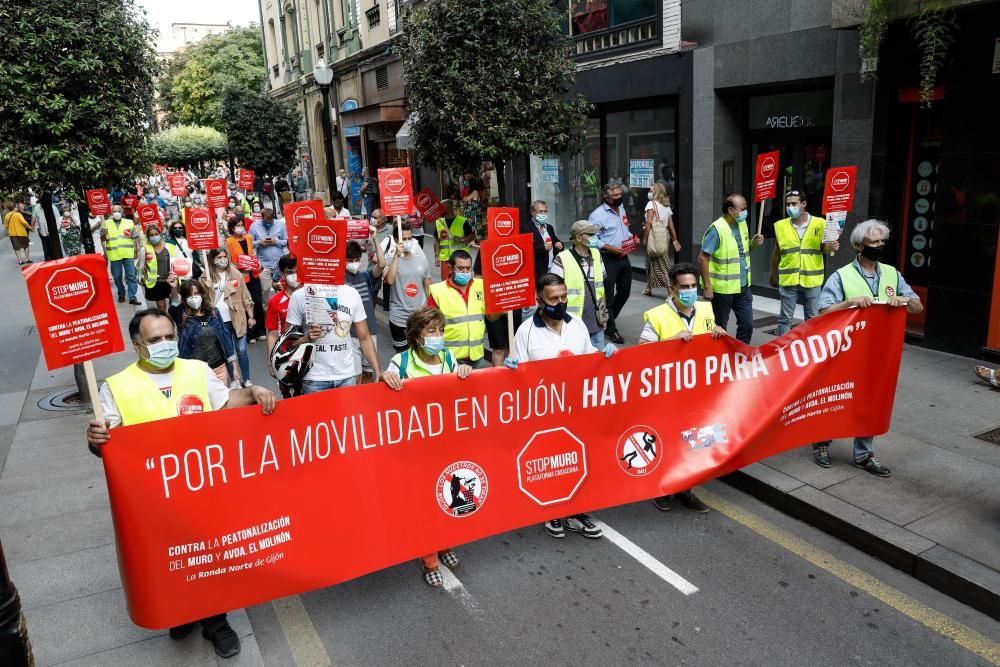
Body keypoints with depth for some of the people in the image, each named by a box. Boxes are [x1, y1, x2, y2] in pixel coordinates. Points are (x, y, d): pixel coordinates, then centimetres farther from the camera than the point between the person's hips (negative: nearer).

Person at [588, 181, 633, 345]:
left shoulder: (621, 209, 12)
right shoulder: (598, 214, -14)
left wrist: (631, 238, 7)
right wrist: (611, 248, -23)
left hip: (623, 257, 8)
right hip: (608, 259, -8)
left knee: (624, 292, 17)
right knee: (608, 296, 2)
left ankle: (608, 320, 36)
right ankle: (610, 330, 14)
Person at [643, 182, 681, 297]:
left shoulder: (651, 204, -7)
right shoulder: (667, 206, 14)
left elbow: (649, 222, -15)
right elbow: (671, 225, 11)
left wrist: (645, 238, -11)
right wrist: (675, 240, 14)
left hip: (655, 235, -7)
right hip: (665, 235, 7)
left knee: (661, 264, -1)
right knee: (650, 261, 17)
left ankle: (670, 292, 1)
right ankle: (648, 288, 23)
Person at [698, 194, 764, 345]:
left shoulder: (742, 224, 5)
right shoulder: (717, 229, -18)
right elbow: (702, 259, -19)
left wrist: (753, 243, -3)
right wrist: (707, 286, -21)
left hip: (743, 286, 7)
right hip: (722, 289, -7)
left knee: (747, 325, 11)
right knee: (719, 328, 8)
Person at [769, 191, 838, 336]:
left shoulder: (819, 223, -2)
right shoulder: (780, 225, 0)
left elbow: (822, 247, 7)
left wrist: (830, 247, -16)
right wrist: (773, 275, 14)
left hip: (812, 280, 0)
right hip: (788, 280, 0)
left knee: (812, 319, 11)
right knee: (785, 318, 6)